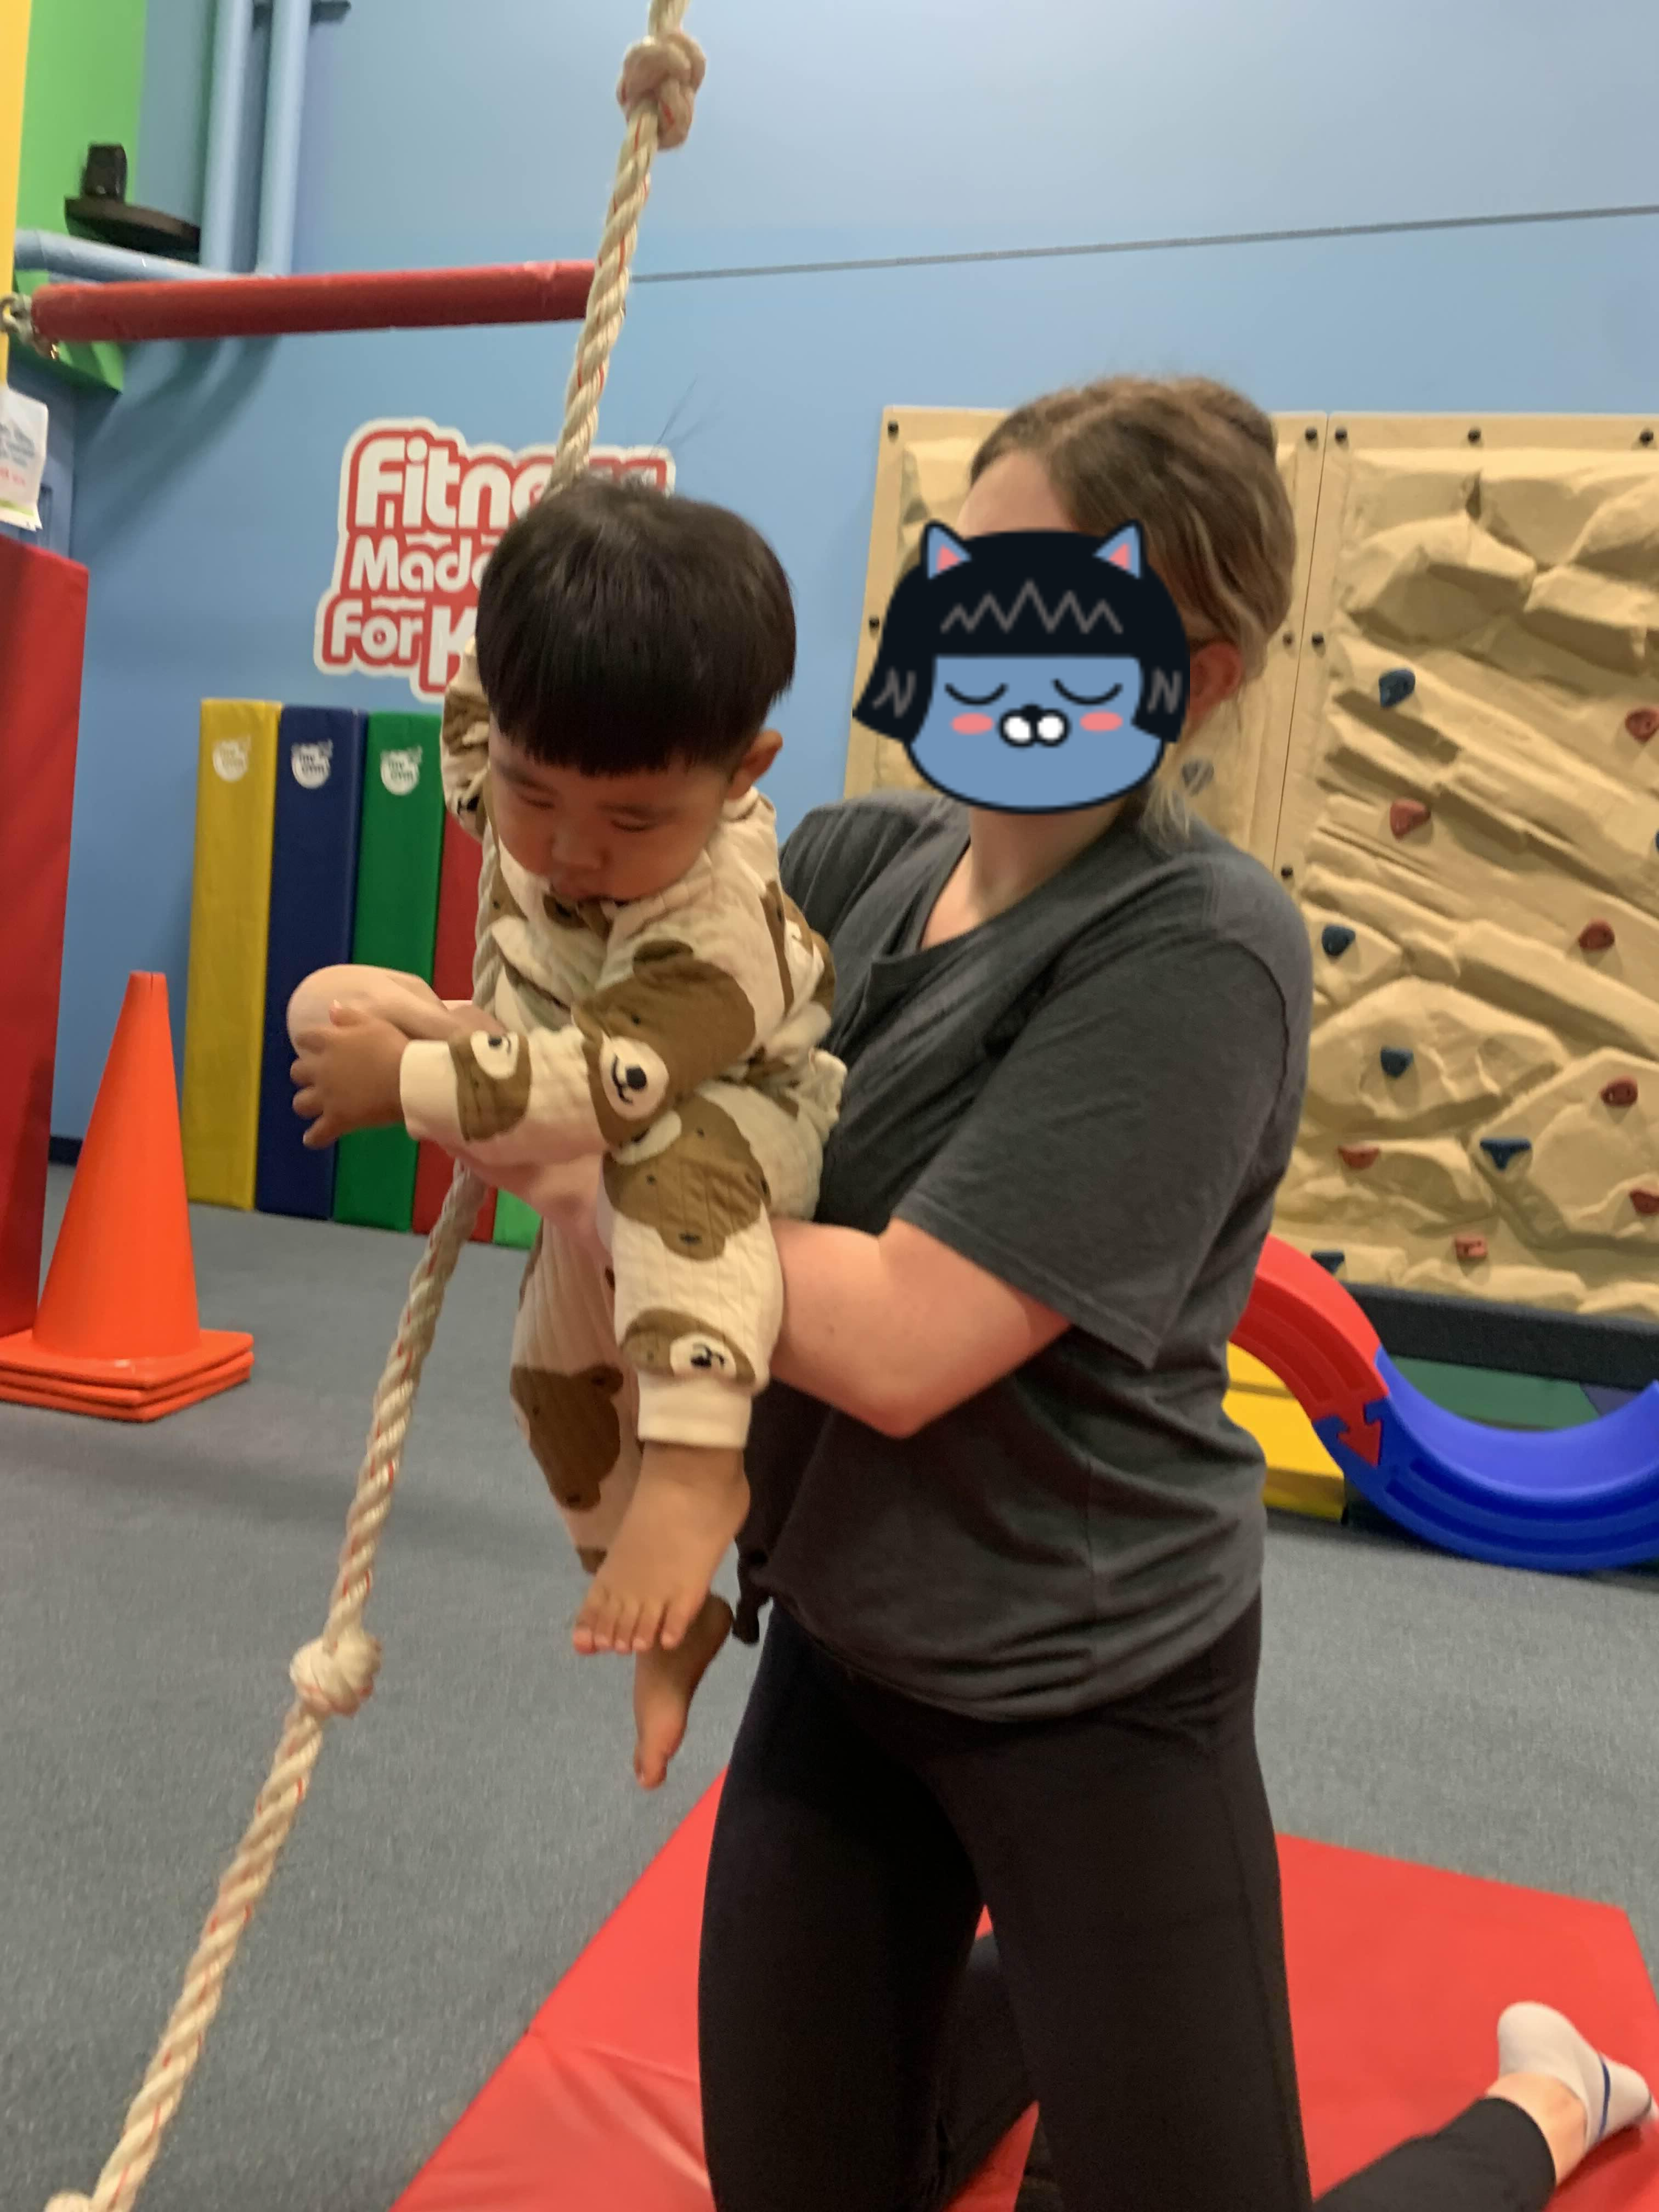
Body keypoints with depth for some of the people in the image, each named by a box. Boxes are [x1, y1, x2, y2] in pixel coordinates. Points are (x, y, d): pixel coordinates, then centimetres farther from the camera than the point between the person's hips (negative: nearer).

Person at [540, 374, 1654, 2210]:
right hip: (840, 1643, 6)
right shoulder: (853, 857, -5)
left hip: (1090, 1697, -5)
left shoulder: (1199, 952, -25)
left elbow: (900, 1337, -29)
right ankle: (1032, 1984, 48)